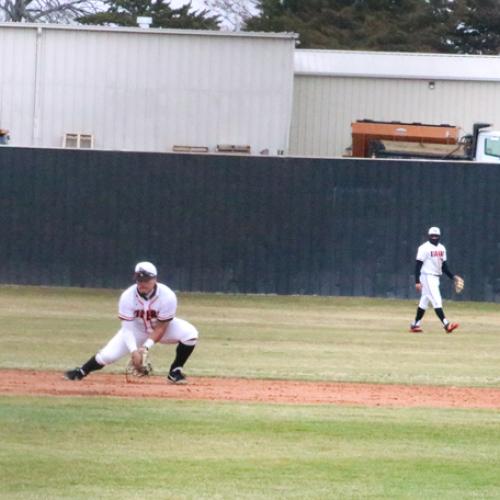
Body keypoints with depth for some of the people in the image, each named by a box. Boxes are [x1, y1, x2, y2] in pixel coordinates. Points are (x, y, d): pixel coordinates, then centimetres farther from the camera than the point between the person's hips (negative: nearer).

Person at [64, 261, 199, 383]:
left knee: (190, 333, -27)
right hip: (137, 329, 0)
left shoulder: (167, 296, -31)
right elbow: (127, 328, -26)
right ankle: (81, 371, 15)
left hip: (162, 327, 0)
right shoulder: (127, 297, -28)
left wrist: (146, 346, -34)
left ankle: (175, 371, -7)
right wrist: (134, 351, -41)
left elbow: (161, 328, -24)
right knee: (108, 354, -15)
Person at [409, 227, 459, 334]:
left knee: (424, 302, 13)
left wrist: (452, 276, 6)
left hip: (436, 278, 8)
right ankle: (446, 325, -21)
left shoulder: (442, 248, 12)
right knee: (437, 301, -14)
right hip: (427, 276, -8)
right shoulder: (424, 248, -11)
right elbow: (418, 265, -13)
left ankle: (415, 325, 21)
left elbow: (444, 265, 17)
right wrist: (417, 281, -19)